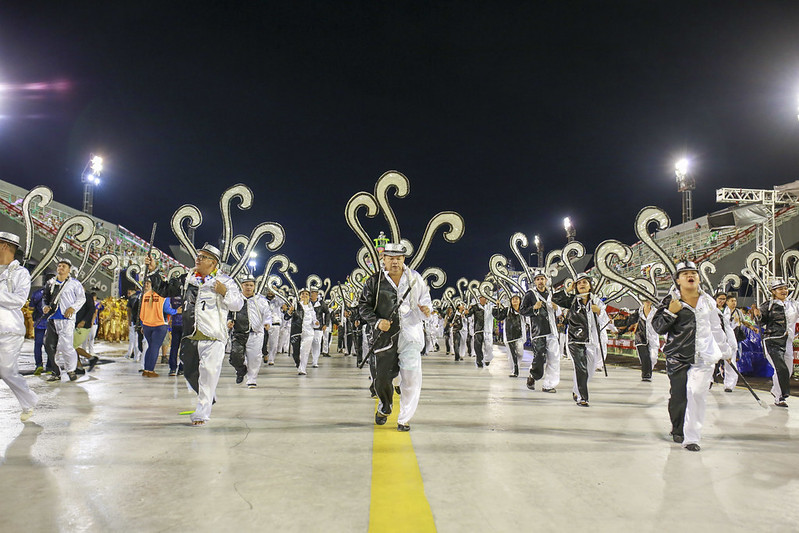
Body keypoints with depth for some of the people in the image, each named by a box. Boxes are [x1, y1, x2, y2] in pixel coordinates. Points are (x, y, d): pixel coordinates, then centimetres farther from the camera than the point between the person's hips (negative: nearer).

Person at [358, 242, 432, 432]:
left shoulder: (415, 278, 7)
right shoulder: (374, 282, 2)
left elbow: (425, 298, 19)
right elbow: (363, 306, 5)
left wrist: (426, 309, -3)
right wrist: (377, 322, -10)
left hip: (410, 333, 1)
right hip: (385, 336, 0)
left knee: (411, 378, -4)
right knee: (381, 378, 2)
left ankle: (404, 419, 13)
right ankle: (384, 408, 34)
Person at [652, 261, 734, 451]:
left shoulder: (708, 302, 10)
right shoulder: (670, 301, -1)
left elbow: (716, 328, 22)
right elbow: (657, 327, -4)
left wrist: (726, 350, 29)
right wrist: (670, 313, -18)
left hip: (704, 357, 2)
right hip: (678, 356, -2)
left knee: (696, 393, -9)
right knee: (678, 395, -1)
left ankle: (691, 437, -2)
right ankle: (678, 430, 24)